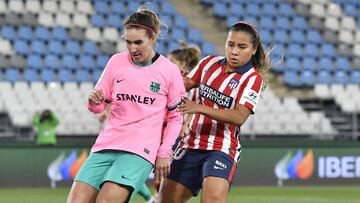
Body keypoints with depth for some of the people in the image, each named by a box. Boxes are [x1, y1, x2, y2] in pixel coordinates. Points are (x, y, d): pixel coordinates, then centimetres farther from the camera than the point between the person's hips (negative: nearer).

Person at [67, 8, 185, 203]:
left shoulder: (169, 71, -1)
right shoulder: (116, 61, 6)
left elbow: (176, 117, 8)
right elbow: (99, 107, 14)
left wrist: (164, 153, 0)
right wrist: (94, 102, -9)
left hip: (140, 150, -4)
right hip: (106, 144, 4)